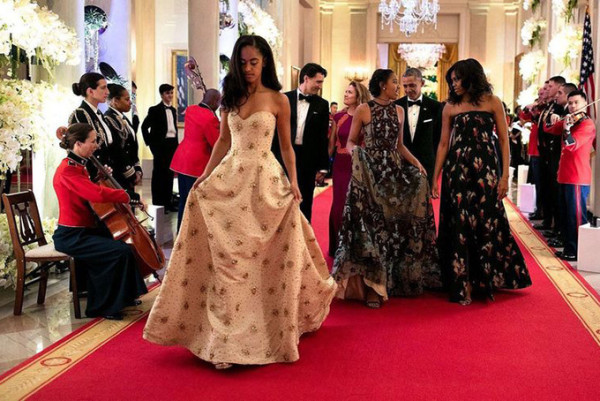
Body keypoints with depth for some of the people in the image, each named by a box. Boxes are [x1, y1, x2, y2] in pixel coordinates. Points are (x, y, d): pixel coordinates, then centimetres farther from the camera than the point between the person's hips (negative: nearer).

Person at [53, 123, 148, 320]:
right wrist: (131, 198, -25)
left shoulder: (78, 166, 11)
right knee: (120, 251, -23)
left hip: (85, 230, 11)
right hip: (71, 237, -11)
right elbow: (98, 194, -33)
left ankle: (124, 296, 26)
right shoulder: (68, 170, -21)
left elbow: (90, 190, 21)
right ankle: (103, 307, -8)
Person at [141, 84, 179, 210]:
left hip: (172, 144, 6)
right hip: (160, 145, -6)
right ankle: (158, 203, 5)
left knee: (170, 173, 9)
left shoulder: (172, 110, 14)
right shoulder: (155, 110, -5)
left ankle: (168, 202, 16)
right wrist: (150, 143, -9)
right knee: (159, 174, 0)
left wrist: (176, 143, 9)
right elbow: (144, 126, -6)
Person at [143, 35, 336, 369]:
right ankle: (226, 336, 13)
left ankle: (274, 329, 20)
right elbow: (224, 141, 14)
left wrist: (294, 181, -7)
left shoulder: (278, 100, 0)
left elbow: (286, 146, 3)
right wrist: (205, 175, 6)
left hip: (265, 181, -3)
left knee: (267, 259, 1)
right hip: (229, 178, 4)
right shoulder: (231, 98, 10)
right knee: (226, 257, 1)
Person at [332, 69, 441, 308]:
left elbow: (399, 145, 17)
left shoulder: (399, 111, 12)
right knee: (372, 225, -5)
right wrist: (355, 152, -19)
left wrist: (416, 163, 2)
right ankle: (371, 287, 2)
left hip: (395, 172, 5)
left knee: (395, 225, 5)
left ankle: (390, 281, 16)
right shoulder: (363, 110, -1)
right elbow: (351, 142, 3)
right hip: (370, 172, -4)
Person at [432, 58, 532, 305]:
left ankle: (487, 280, 15)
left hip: (485, 168, -1)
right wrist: (435, 179, 4)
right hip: (457, 170, 2)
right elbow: (443, 144, 8)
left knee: (487, 223, -1)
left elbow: (504, 140, 1)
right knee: (459, 225, 1)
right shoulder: (450, 107, 8)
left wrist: (505, 176, -7)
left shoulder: (492, 102, 3)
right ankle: (461, 284, 10)